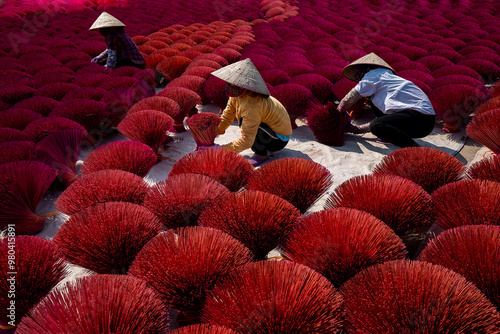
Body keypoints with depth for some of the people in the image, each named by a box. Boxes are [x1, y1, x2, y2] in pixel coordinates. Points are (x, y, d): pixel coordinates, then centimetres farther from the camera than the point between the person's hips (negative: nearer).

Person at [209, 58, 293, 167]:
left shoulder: (251, 107, -34)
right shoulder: (238, 94, -9)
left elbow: (246, 141, -36)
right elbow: (227, 116, 3)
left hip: (279, 140, -9)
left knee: (245, 122, -27)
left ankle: (261, 154, -7)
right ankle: (262, 145, 16)